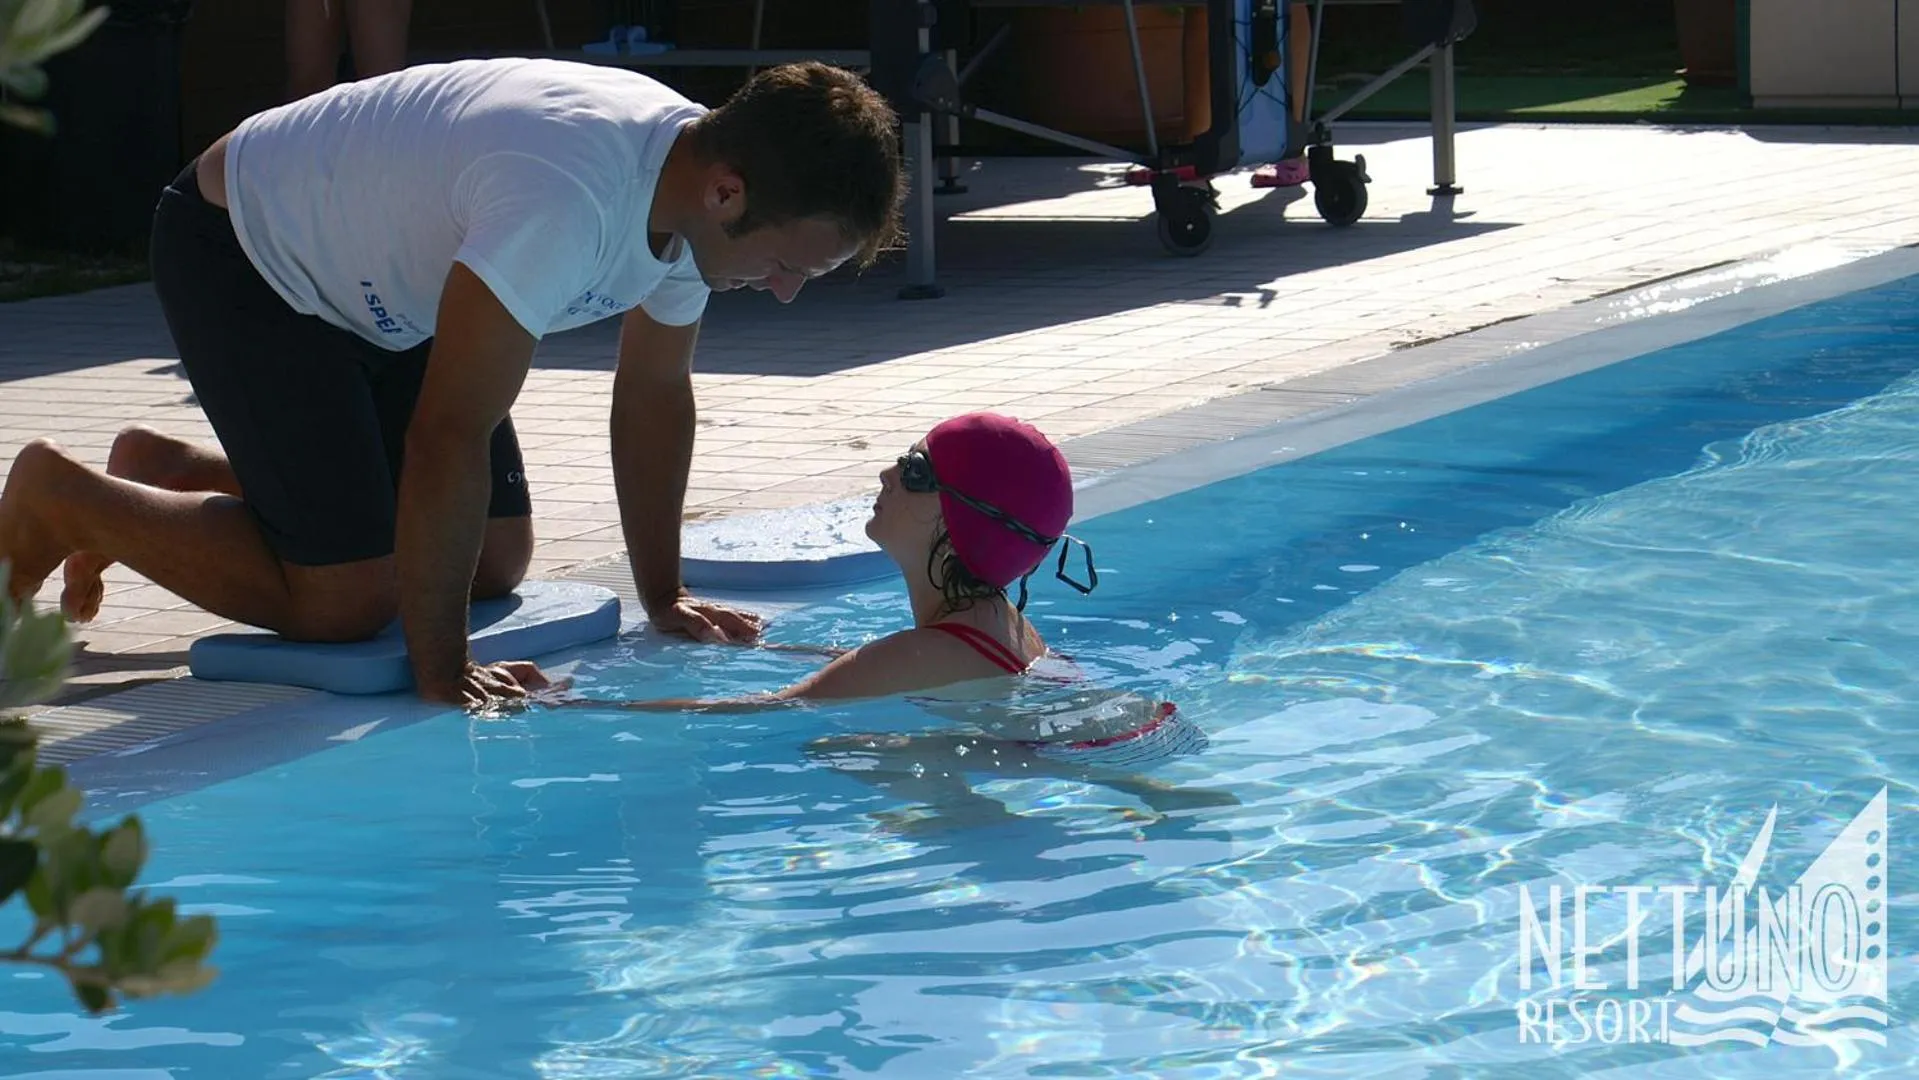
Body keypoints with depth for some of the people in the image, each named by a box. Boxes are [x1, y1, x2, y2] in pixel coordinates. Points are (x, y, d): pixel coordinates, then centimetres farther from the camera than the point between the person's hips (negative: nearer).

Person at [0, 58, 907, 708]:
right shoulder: (565, 198, -40)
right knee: (347, 598, -14)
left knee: (494, 564, 7)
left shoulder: (694, 177, -12)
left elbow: (654, 393, 3)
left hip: (376, 290, 9)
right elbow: (450, 434, -37)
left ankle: (168, 473, 22)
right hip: (239, 251, -9)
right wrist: (440, 670, -33)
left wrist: (661, 596, 3)